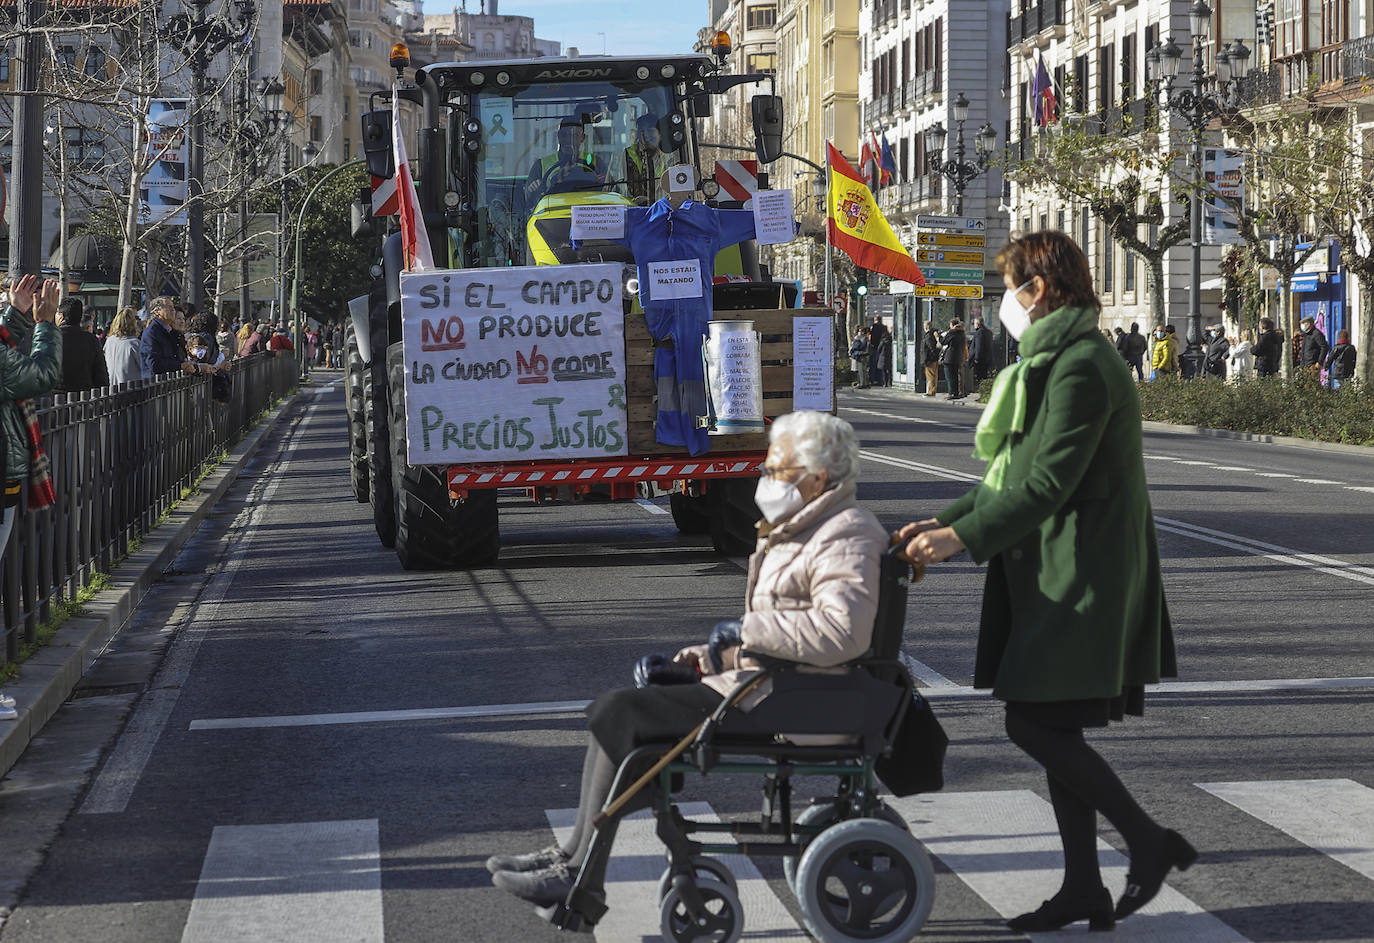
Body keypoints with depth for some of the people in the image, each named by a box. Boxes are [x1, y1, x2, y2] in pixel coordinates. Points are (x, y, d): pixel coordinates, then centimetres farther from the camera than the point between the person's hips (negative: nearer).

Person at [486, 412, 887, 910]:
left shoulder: (845, 538, -13)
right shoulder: (794, 532, 20)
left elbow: (841, 630, -29)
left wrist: (747, 629, -21)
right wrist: (701, 657, 12)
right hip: (759, 681, 11)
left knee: (623, 714, -16)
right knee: (616, 707, 5)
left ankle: (581, 875, -10)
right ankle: (574, 850, 4)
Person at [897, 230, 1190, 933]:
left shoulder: (1080, 367, -16)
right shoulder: (1052, 362, 18)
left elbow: (1048, 482, -22)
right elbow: (1014, 475, 21)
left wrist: (963, 537, -20)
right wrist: (945, 521, 13)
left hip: (1081, 579, -10)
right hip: (1052, 577, 10)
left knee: (1035, 724, -10)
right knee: (1053, 730, 9)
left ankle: (1150, 842, 1)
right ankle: (1083, 889, 14)